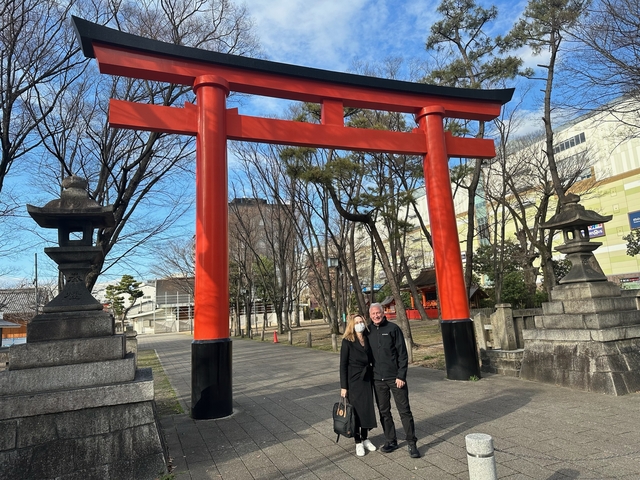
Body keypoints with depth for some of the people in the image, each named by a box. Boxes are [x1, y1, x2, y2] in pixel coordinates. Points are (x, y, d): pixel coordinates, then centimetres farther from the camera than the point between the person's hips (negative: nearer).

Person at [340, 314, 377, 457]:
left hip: (367, 380, 5)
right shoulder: (347, 341, -9)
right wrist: (343, 386, -11)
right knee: (355, 410, 3)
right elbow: (343, 365, -9)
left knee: (367, 409, 10)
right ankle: (358, 442, 17)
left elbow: (371, 359, 11)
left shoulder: (367, 339, 3)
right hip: (353, 381, -4)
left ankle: (365, 439, 28)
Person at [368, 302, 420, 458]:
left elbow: (402, 354, -7)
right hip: (378, 379, 4)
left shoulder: (393, 328, -6)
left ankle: (411, 443, 12)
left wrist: (401, 376, -12)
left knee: (404, 410, 1)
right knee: (384, 412, 12)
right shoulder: (369, 332, 5)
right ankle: (391, 441, 26)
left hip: (395, 377, -4)